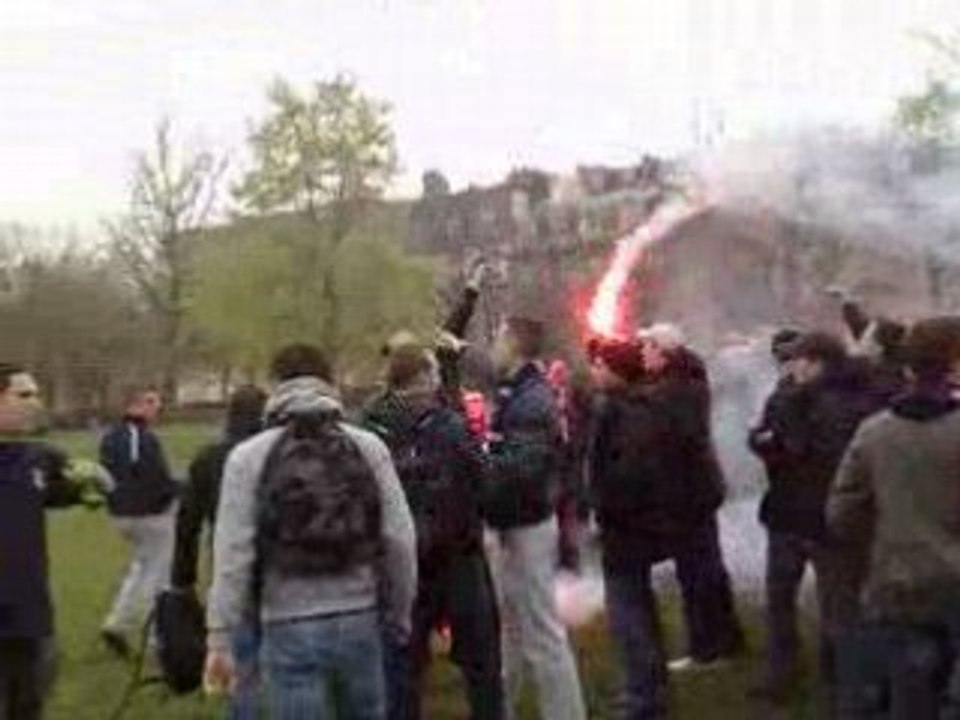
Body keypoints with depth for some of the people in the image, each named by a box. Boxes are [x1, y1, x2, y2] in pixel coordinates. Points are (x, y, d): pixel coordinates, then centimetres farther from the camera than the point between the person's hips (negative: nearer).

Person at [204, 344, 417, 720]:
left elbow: (233, 553, -7)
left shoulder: (249, 456, -3)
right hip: (360, 619, 2)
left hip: (290, 625, -2)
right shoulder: (369, 447, 3)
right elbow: (399, 540, 0)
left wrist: (219, 639, -2)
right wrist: (401, 615, 12)